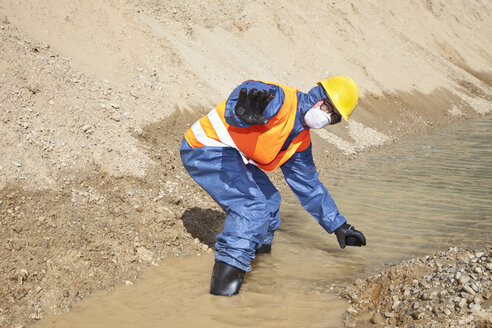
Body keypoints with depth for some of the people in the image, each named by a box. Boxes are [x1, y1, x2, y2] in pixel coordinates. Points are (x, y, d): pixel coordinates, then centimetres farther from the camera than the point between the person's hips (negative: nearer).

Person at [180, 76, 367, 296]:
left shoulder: (301, 139, 11)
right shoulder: (281, 99, -18)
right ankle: (226, 276, -19)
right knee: (252, 206, -23)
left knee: (269, 200, 20)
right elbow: (247, 93, -39)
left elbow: (308, 185, 20)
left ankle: (260, 251, 42)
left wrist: (338, 225, 21)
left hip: (231, 156, 10)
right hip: (206, 149, -10)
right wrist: (243, 113, -64)